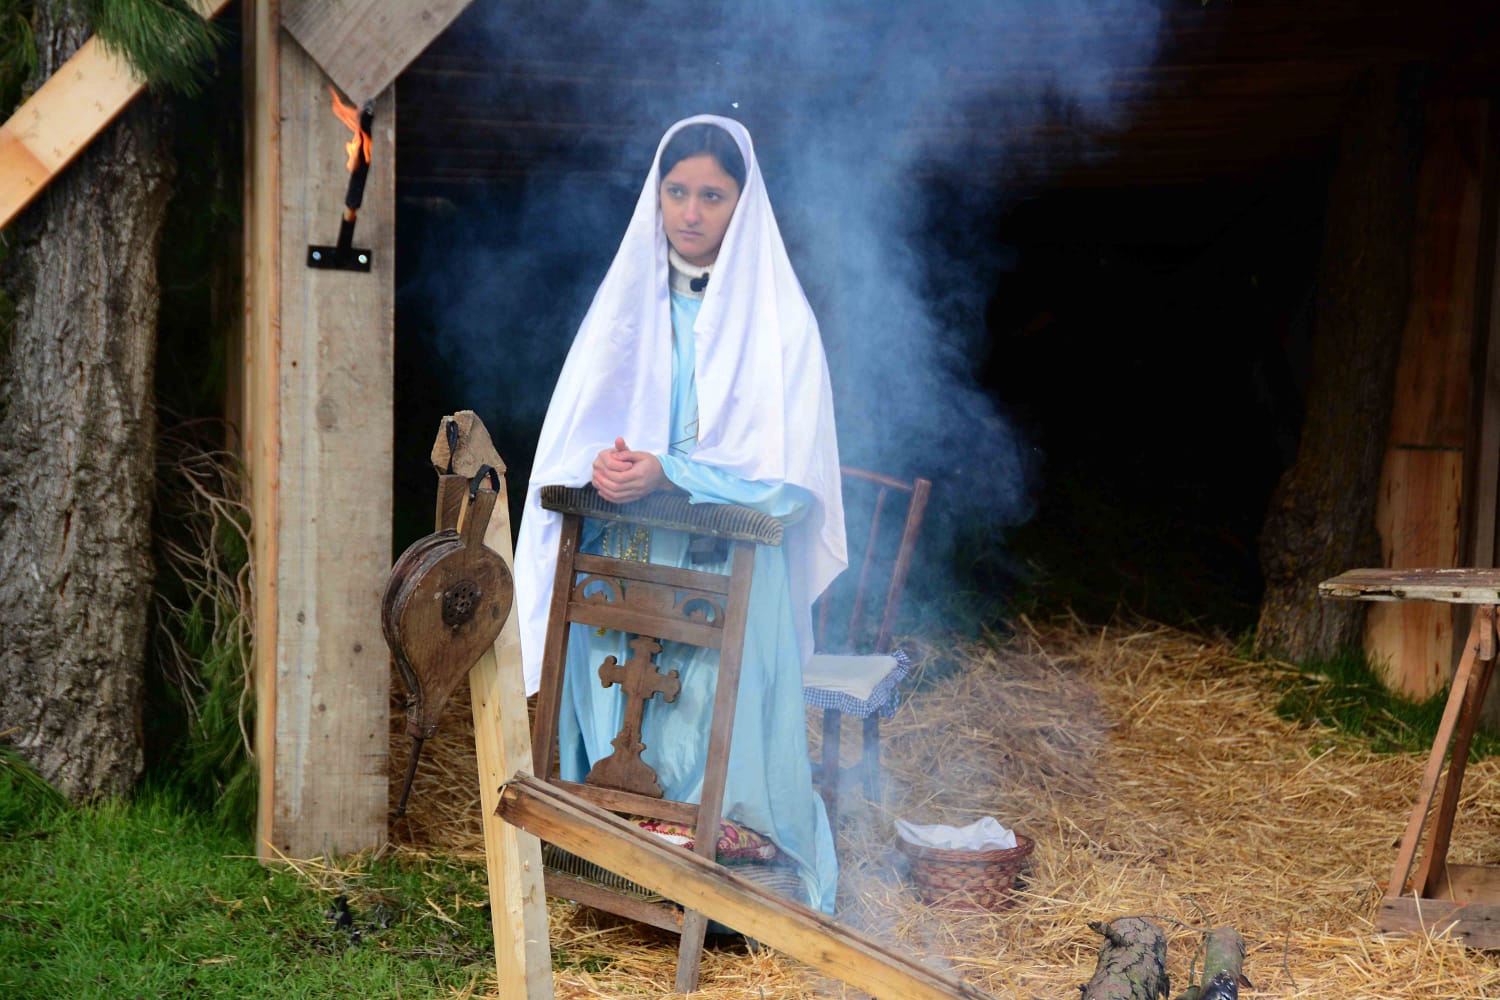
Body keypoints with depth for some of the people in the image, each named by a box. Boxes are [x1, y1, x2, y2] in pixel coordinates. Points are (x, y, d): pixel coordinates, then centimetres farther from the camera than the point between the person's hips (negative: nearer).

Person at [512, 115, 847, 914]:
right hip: (624, 557, 3)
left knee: (720, 721, -10)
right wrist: (603, 463, -15)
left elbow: (784, 466, -8)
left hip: (731, 569, -3)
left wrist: (668, 473, -21)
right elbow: (571, 434, 9)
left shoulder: (775, 315, -1)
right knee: (619, 722, 0)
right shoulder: (626, 301, 11)